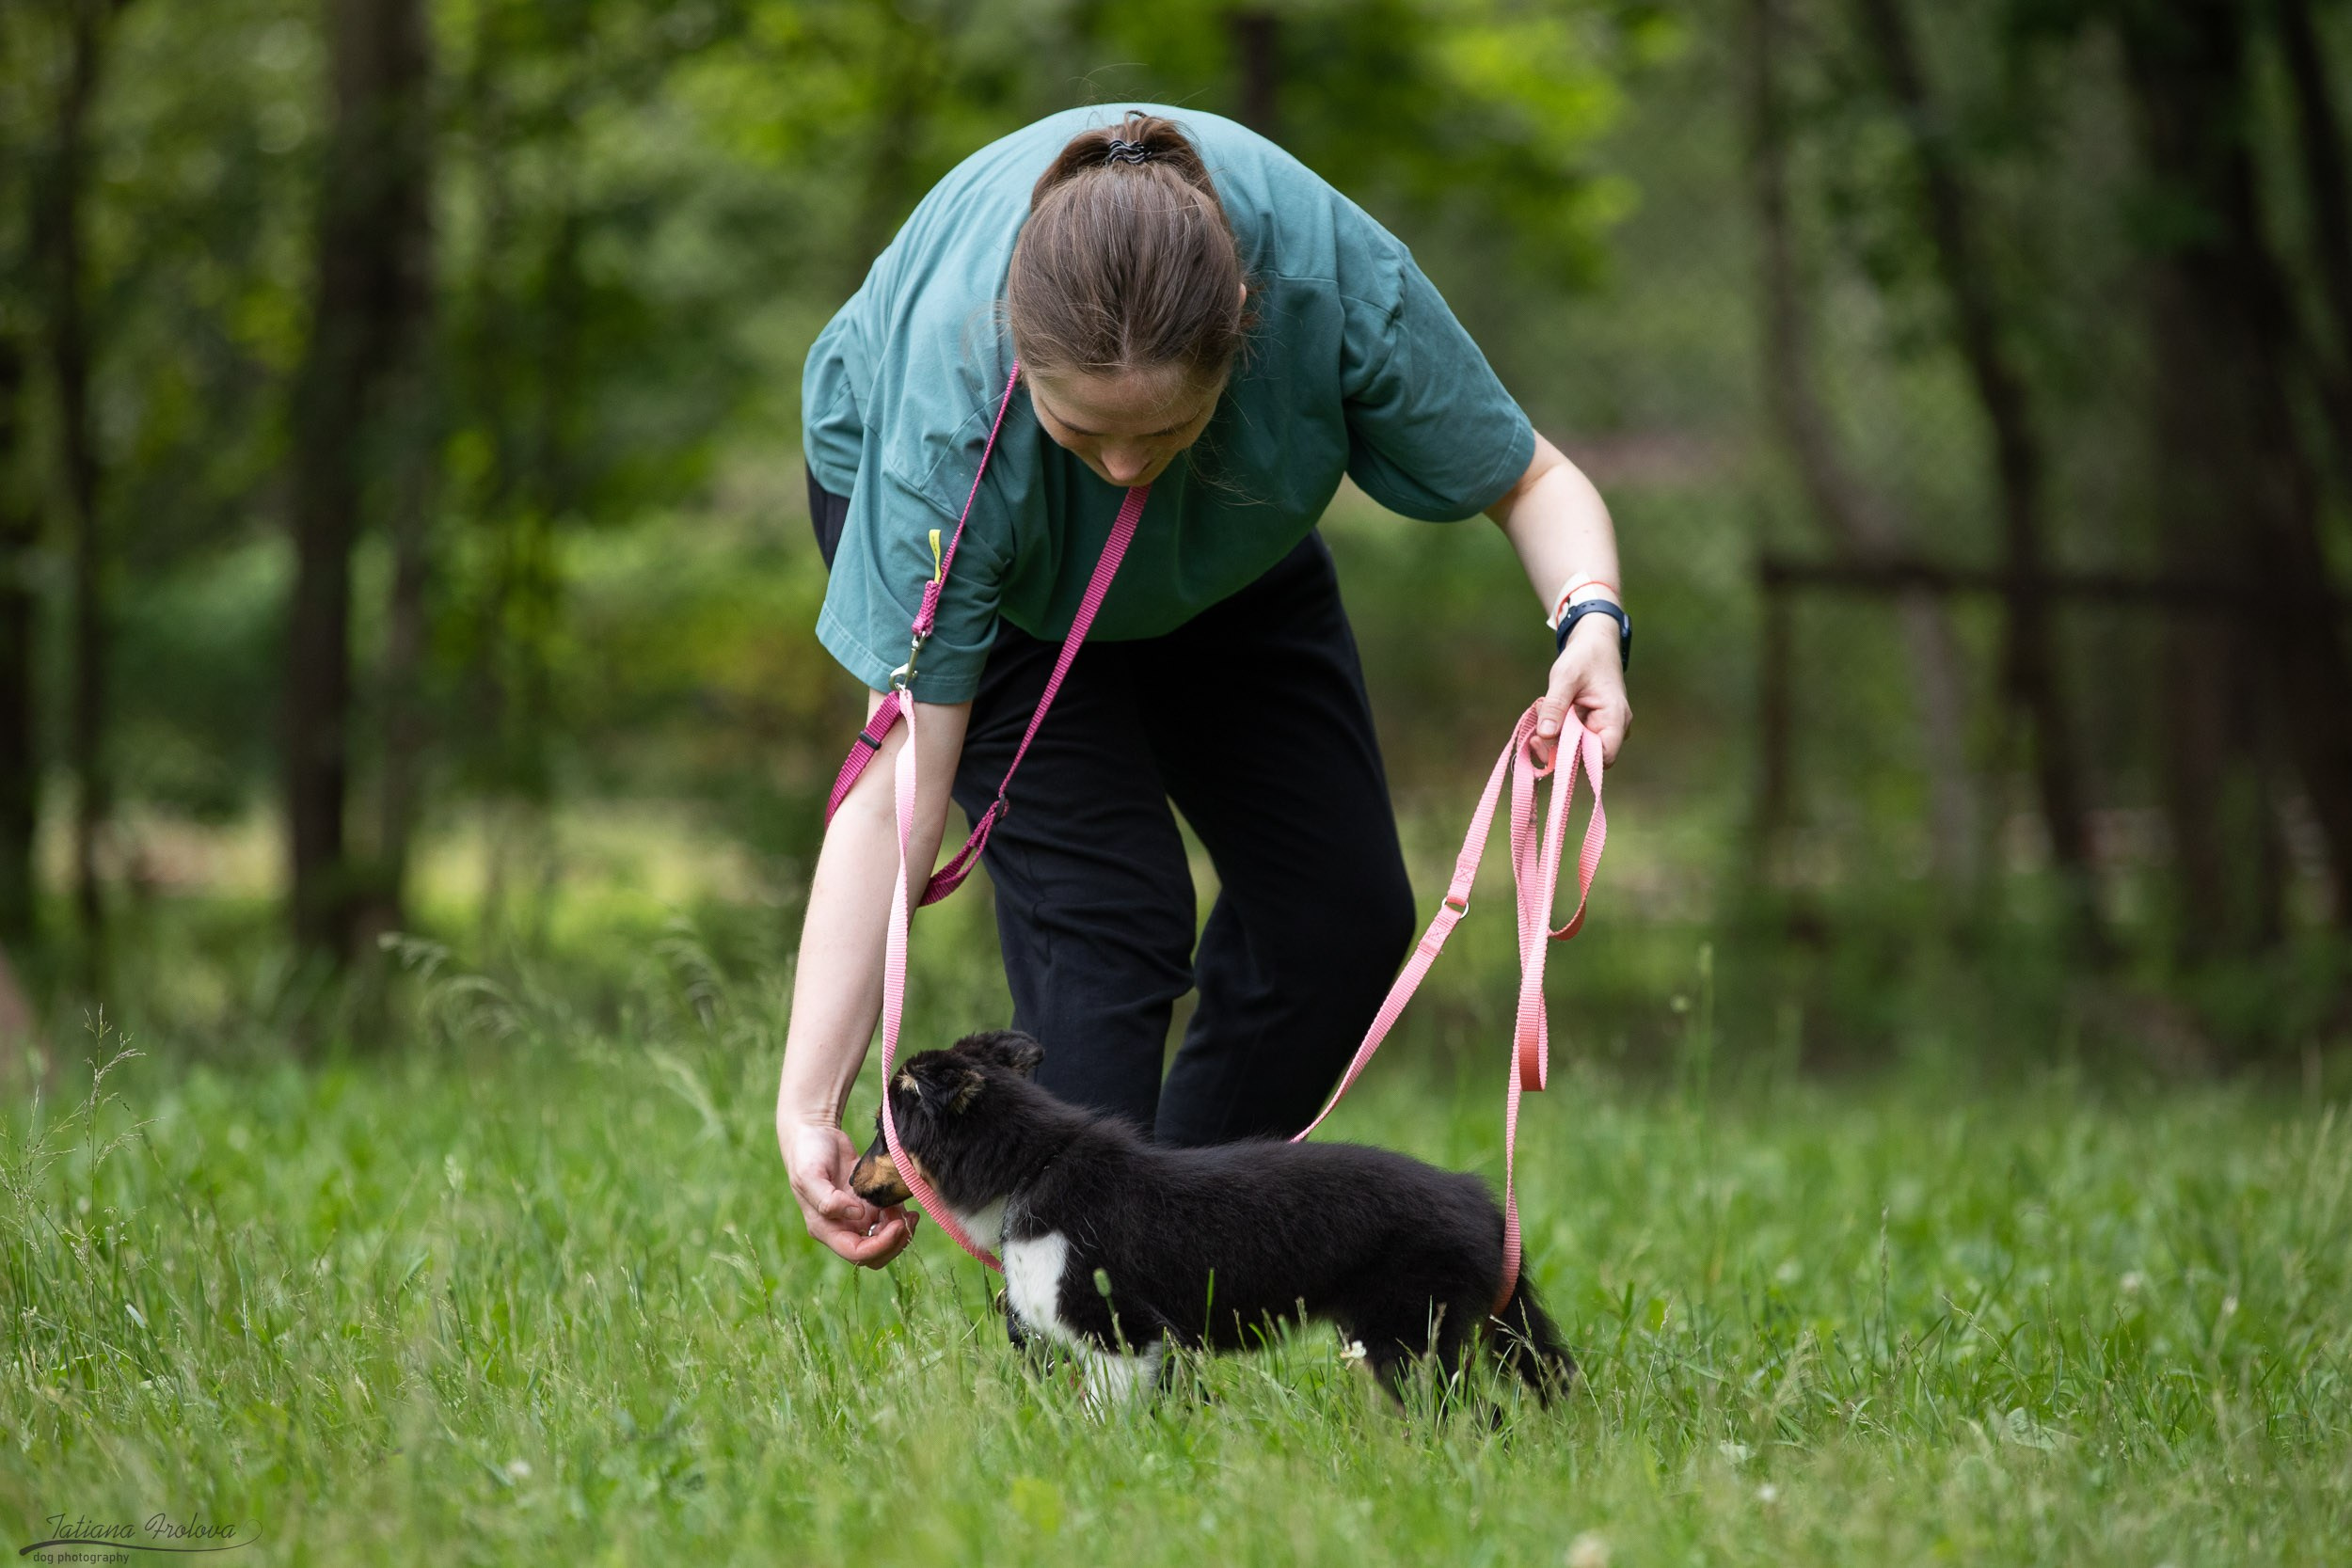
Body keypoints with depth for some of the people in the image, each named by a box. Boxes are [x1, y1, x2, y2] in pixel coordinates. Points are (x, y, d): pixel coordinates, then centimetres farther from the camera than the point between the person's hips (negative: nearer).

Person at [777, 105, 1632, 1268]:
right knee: (1103, 911, -20)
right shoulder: (950, 412, -43)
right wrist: (808, 1106, -44)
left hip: (1219, 532, 4)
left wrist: (1589, 616, -45)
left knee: (1342, 913, 1)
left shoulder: (1327, 271, -40)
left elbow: (1530, 480, -23)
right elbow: (897, 786, -39)